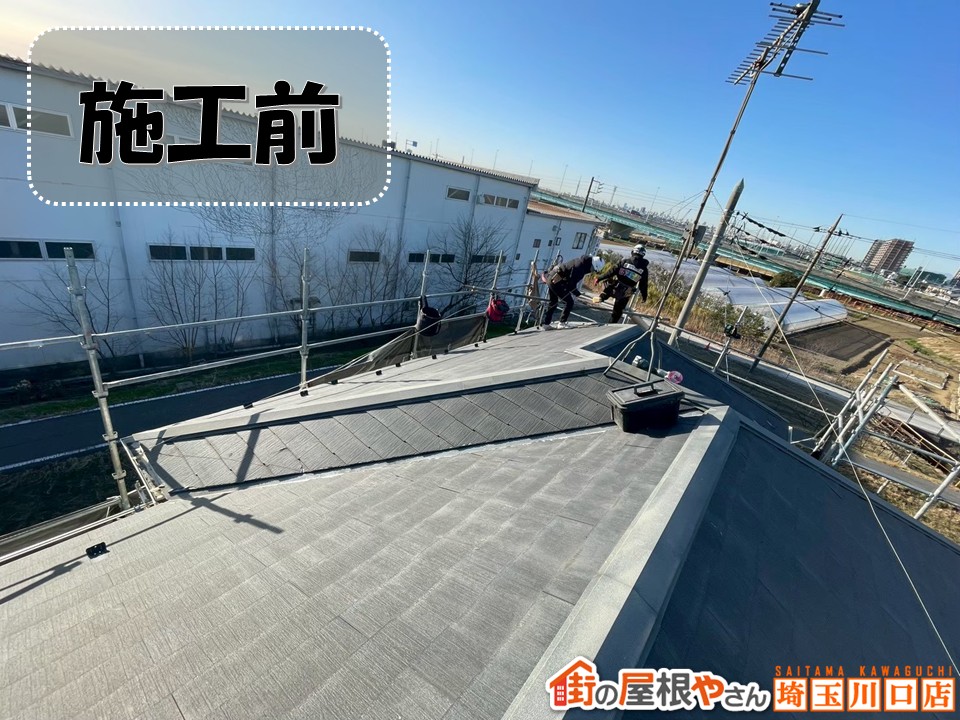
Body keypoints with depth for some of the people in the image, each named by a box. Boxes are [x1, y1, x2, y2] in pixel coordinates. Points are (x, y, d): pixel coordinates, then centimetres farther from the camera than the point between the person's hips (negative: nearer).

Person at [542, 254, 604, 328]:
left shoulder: (581, 262, 8)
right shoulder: (580, 266, -21)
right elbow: (571, 283, -21)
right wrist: (577, 294, -8)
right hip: (556, 281, -10)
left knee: (553, 302, 20)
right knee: (569, 302, -6)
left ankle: (546, 324, 25)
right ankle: (562, 323, 1)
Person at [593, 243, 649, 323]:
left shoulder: (624, 261, -7)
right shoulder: (644, 269, -2)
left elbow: (612, 271, -11)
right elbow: (643, 285, 2)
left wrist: (600, 278, -5)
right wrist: (644, 296, 15)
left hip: (614, 288, -2)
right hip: (625, 295, 2)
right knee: (617, 311, 18)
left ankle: (602, 297, 10)